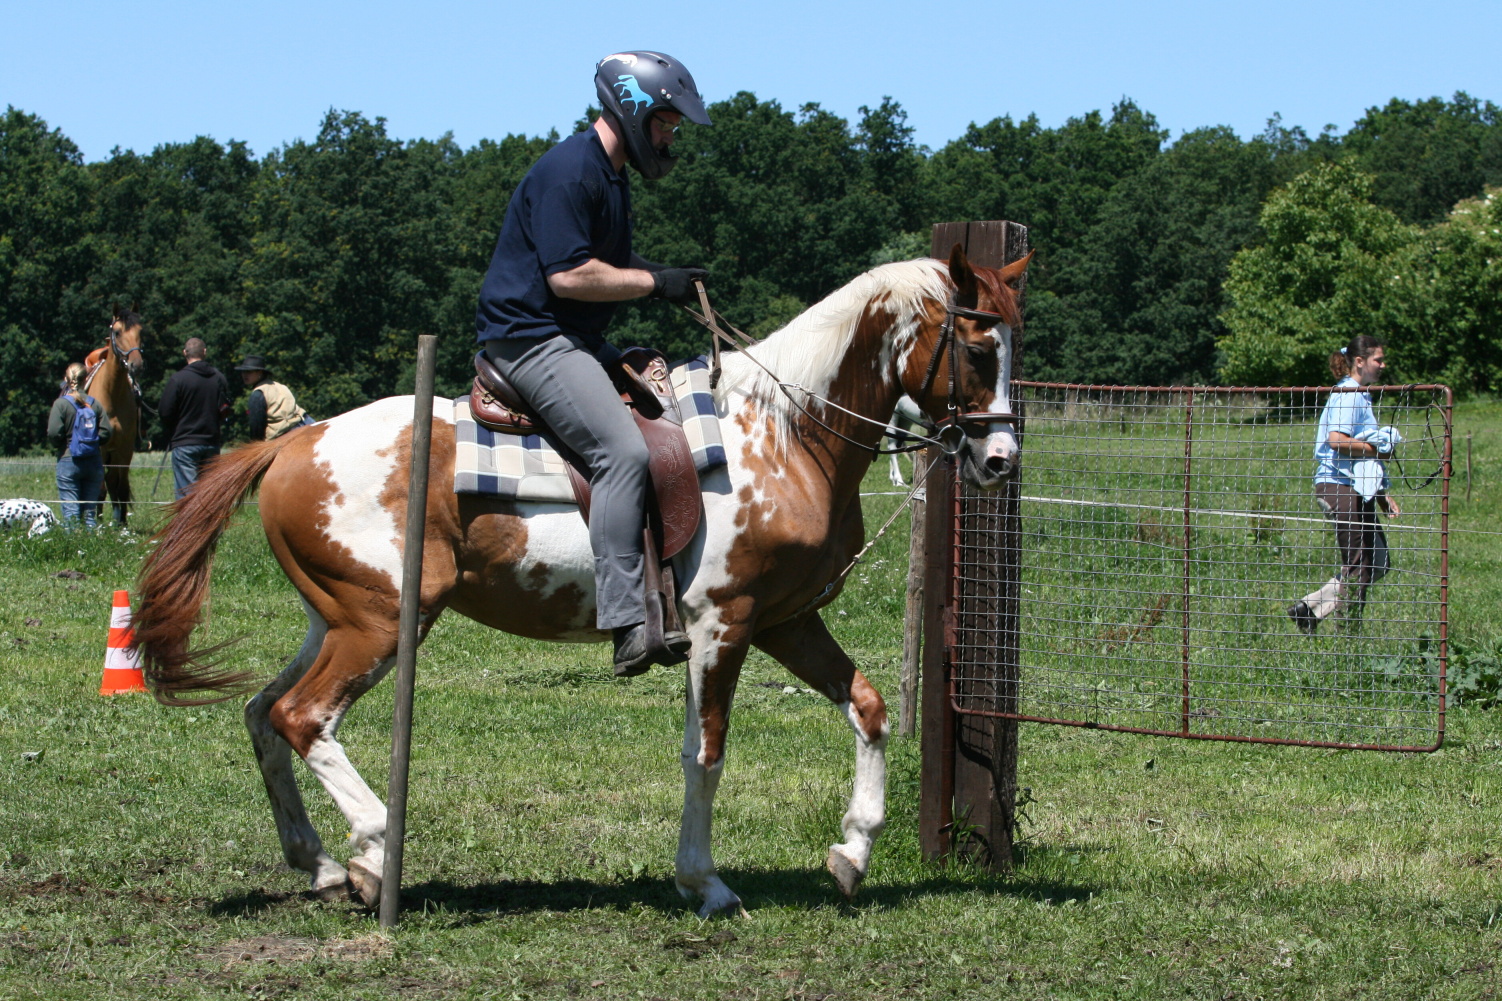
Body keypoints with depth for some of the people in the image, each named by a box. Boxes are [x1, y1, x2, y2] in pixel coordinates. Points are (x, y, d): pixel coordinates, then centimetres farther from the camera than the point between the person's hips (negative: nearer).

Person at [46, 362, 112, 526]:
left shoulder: (61, 403, -8)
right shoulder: (94, 403, 1)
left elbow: (53, 433, -15)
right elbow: (105, 432, -4)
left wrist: (59, 445, 6)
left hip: (69, 460, -3)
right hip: (94, 462, 3)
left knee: (70, 512, -2)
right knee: (91, 512, 10)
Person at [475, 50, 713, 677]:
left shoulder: (611, 177, 18)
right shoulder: (569, 171, -15)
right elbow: (568, 275, -22)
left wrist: (668, 280, 5)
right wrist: (656, 283, -14)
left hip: (577, 341, 11)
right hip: (532, 337, -11)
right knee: (624, 450, -26)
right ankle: (628, 624, -30)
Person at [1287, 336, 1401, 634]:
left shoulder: (1360, 396, 19)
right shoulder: (1348, 395, -11)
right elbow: (1336, 440, -25)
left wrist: (1383, 496, 20)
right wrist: (1377, 449, -15)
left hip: (1357, 489, 10)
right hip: (1341, 488, -10)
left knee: (1376, 564, 12)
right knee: (1358, 565, -5)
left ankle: (1310, 608, 12)